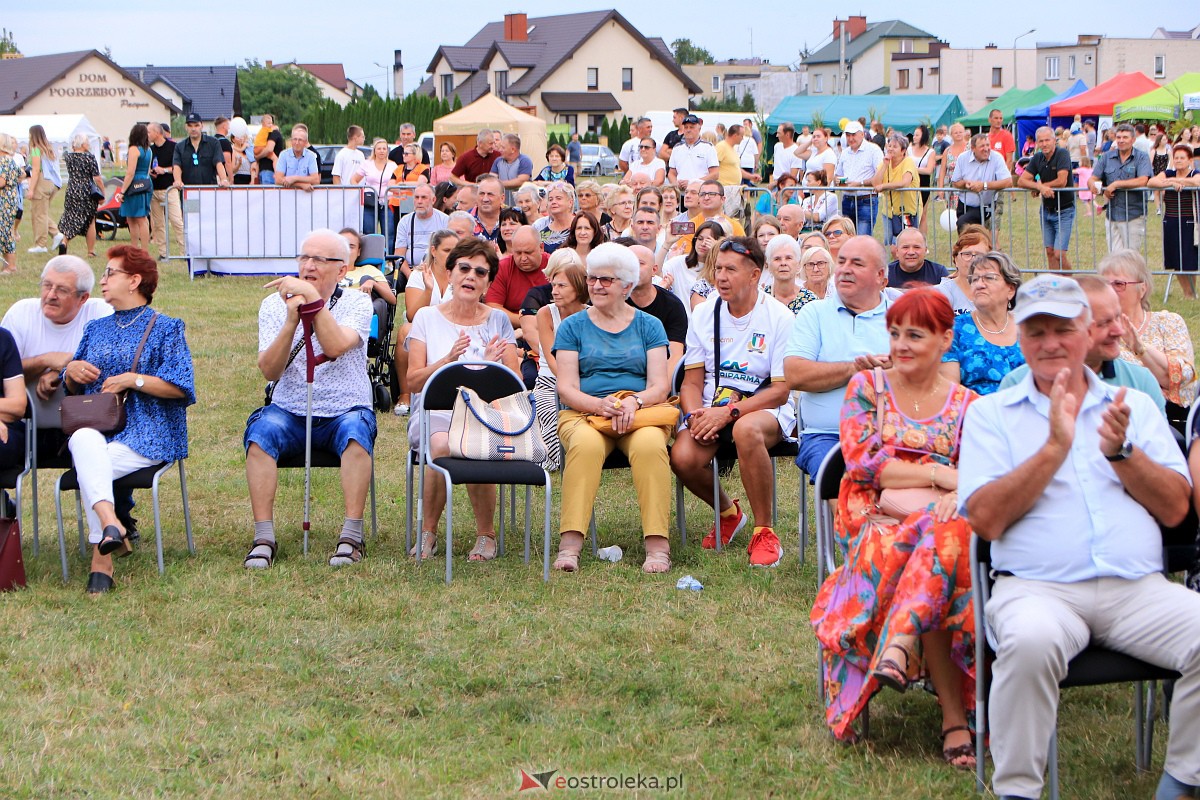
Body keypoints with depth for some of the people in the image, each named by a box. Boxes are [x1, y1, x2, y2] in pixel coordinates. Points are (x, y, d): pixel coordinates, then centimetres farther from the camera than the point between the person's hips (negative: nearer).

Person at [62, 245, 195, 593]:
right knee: (83, 440, -36)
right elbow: (72, 389, 26)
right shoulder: (96, 329, 25)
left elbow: (180, 388, -2)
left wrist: (133, 380, -9)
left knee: (89, 467, -32)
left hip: (147, 433, -4)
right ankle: (110, 523, -51)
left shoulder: (165, 328, 8)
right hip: (95, 426, 4)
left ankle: (101, 558, -30)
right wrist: (71, 371, 4)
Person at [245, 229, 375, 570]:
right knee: (261, 430, -30)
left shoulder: (357, 303, 1)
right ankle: (264, 537, -28)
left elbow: (336, 346, -21)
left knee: (356, 428, -34)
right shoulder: (275, 304, 5)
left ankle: (352, 535, -30)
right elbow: (269, 370, -8)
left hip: (345, 411, -1)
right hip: (290, 413, 1)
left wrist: (311, 296, -21)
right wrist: (292, 320, -20)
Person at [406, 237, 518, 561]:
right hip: (436, 409, 0)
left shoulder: (498, 321, 14)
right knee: (442, 444, -36)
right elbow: (413, 381, 2)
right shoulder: (427, 317, 11)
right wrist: (448, 360, -15)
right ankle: (427, 532, -16)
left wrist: (491, 366, -14)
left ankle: (486, 534, -14)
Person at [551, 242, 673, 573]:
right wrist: (600, 404, -19)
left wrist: (633, 401, -19)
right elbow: (566, 389, 2)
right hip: (583, 412, 0)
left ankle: (657, 546, -38)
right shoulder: (573, 326, 13)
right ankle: (570, 545, -43)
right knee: (586, 445, -36)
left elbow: (660, 385, 4)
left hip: (642, 412, 1)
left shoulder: (649, 326, 15)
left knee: (650, 445, -35)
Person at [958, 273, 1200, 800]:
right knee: (1030, 640, -37)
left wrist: (1121, 451, -7)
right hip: (1037, 586, -3)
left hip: (1138, 588, 3)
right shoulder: (990, 413, 12)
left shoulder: (1135, 406, 19)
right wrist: (1055, 447, -9)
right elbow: (986, 519, -3)